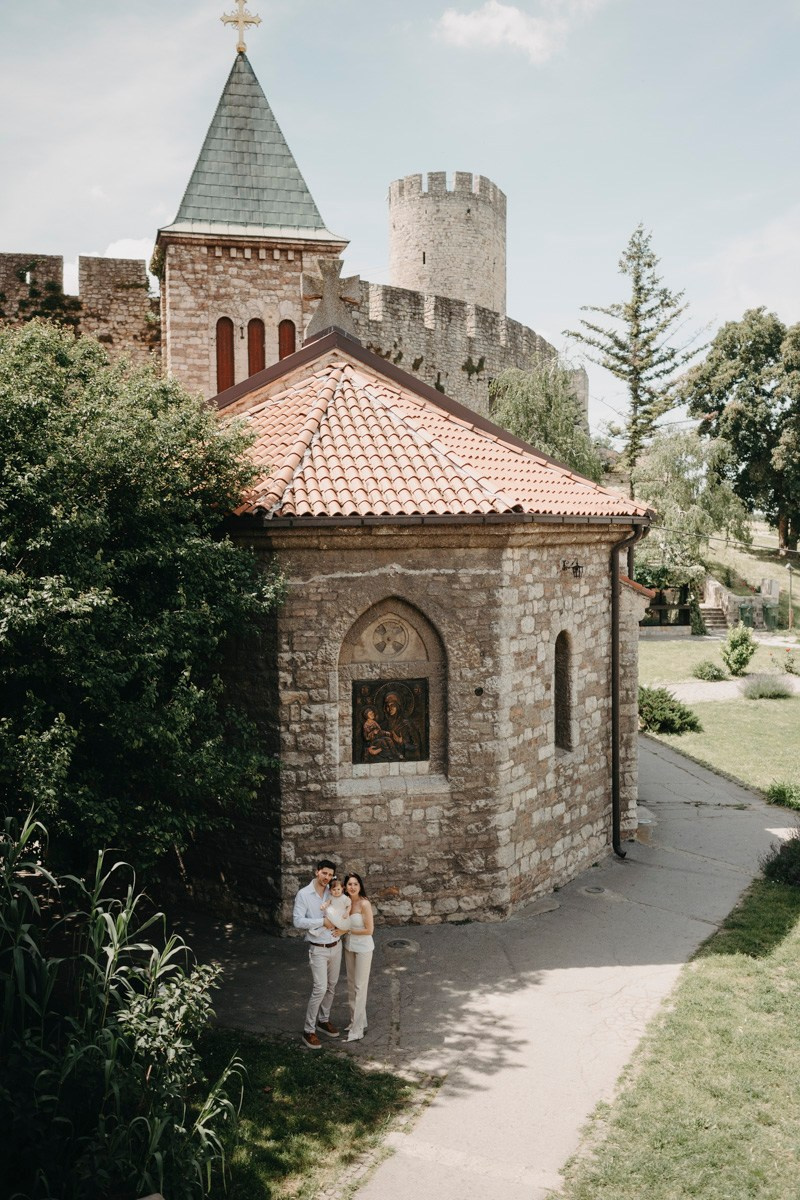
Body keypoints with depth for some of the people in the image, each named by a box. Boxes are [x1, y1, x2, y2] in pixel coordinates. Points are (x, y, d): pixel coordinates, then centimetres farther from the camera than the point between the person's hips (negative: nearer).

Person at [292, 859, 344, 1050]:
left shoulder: (333, 893, 0)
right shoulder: (303, 894, -13)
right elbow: (297, 921, -20)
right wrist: (322, 922, -23)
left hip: (336, 946, 5)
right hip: (318, 949, -5)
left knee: (331, 986, 15)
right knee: (320, 989, -10)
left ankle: (323, 1020, 33)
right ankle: (308, 1031, 2)